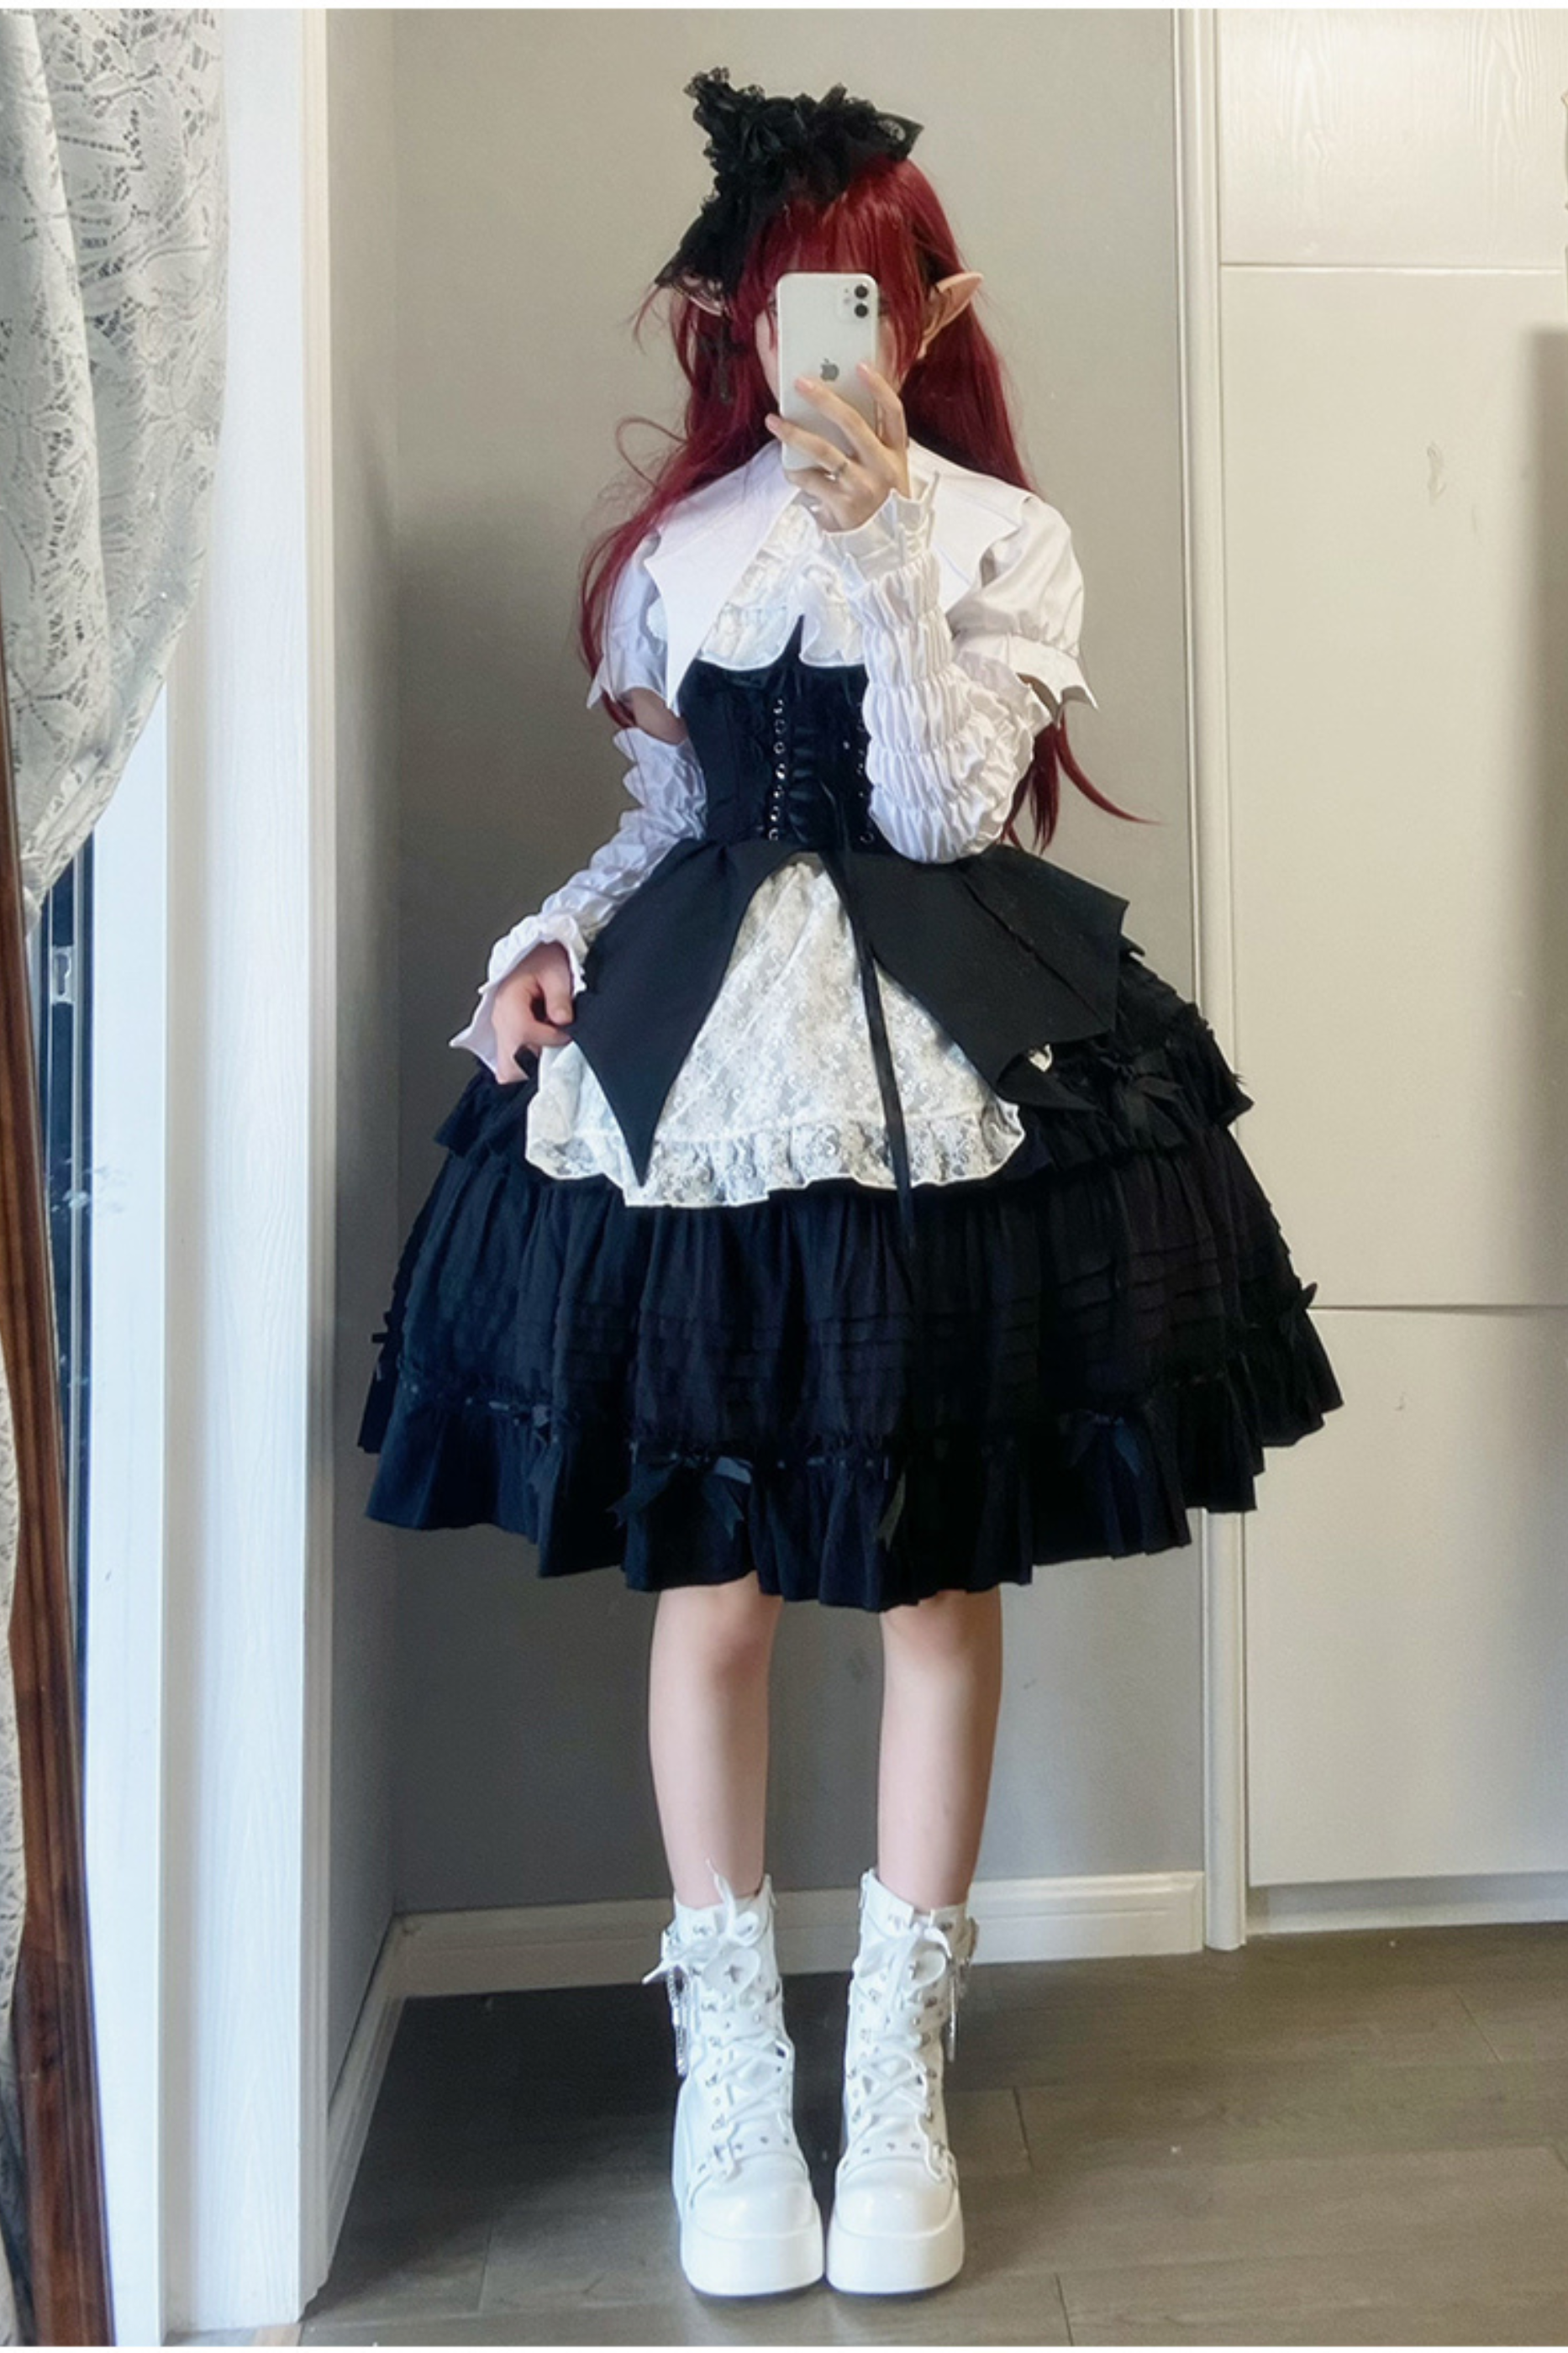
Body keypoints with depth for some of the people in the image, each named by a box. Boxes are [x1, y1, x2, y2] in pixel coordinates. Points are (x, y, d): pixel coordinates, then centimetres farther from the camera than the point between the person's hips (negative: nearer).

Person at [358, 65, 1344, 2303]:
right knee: (707, 1578, 2)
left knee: (942, 1570, 4)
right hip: (696, 1070, 2)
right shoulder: (677, 546, 12)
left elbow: (945, 806, -9)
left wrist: (877, 524, -11)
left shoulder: (1006, 536, 5)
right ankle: (730, 2063, 23)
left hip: (945, 1081, -1)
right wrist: (551, 938, 0)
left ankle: (900, 2068, 23)